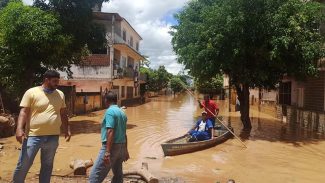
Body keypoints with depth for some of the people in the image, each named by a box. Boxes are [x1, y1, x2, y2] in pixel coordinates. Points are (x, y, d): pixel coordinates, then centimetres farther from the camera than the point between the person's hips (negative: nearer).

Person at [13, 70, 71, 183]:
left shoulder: (60, 94, 8)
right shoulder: (31, 92, -5)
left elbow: (63, 114, 14)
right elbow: (23, 112, -9)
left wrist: (67, 130, 11)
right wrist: (19, 129, -21)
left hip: (53, 137, 4)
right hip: (33, 135, -3)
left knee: (47, 165, 14)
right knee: (23, 165, 5)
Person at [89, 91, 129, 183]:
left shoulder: (110, 111, -11)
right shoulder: (122, 113, 14)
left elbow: (110, 132, -21)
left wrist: (107, 152, -23)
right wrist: (125, 150, 26)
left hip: (112, 146, -9)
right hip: (121, 146, 9)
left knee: (95, 175, -7)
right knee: (118, 174, 15)